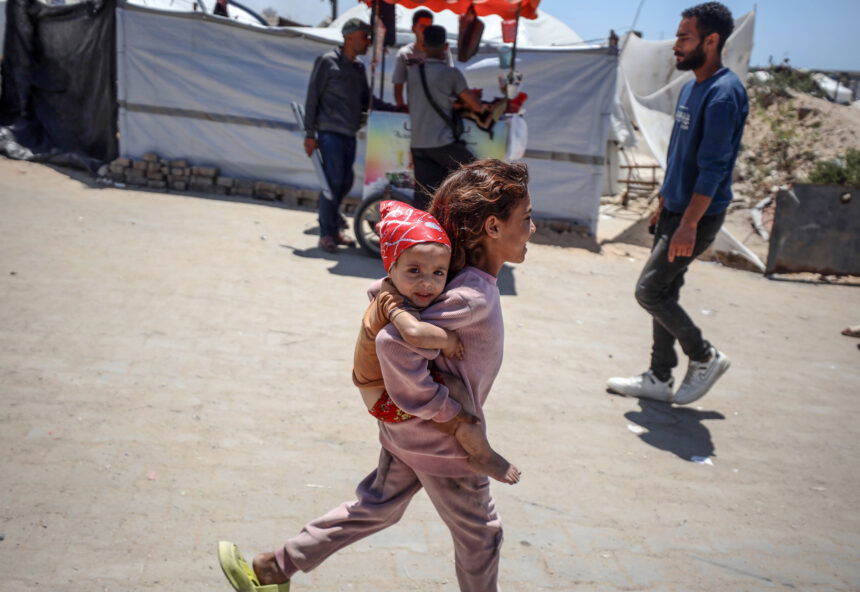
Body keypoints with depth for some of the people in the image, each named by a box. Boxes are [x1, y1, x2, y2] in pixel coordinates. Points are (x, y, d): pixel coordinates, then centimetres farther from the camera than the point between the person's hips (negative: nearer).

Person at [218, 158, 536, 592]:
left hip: (407, 428, 9)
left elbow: (384, 290, 8)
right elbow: (395, 344, -37)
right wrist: (442, 411, -27)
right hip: (443, 443, -8)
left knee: (375, 508, 23)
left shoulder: (459, 279, -2)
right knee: (479, 535, 16)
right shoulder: (474, 299, -30)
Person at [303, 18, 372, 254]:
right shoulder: (327, 61, -5)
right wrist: (310, 134, -10)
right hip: (330, 132, -7)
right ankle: (327, 234, 2)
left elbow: (366, 101, 20)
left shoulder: (359, 67, 15)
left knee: (346, 182, 9)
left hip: (350, 134, 7)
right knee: (333, 181, -8)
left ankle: (333, 227, 26)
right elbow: (312, 99, -6)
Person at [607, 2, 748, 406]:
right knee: (665, 292, 11)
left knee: (649, 291, -7)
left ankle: (705, 358, 12)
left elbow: (713, 167, -23)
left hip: (697, 216, -9)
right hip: (675, 209, 9)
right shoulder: (691, 88, 11)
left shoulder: (723, 94, -18)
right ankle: (659, 379, 21)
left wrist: (688, 224, -26)